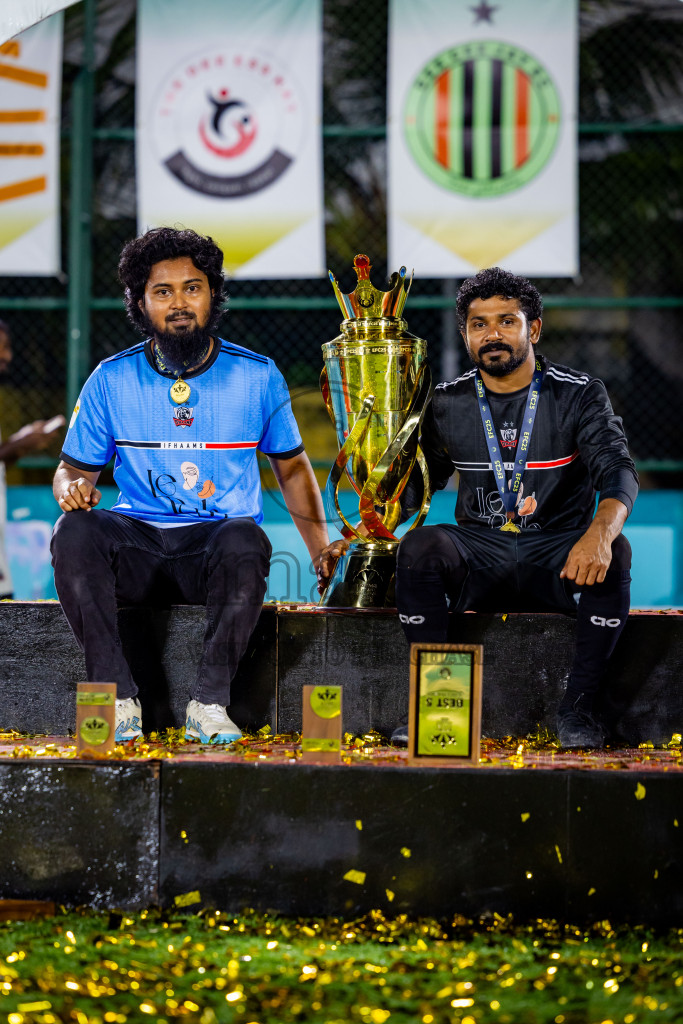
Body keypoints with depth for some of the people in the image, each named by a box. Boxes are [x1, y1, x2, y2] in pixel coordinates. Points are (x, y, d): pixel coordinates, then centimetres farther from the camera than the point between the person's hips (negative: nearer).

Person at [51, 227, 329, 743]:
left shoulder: (257, 377, 5)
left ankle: (209, 702, -31)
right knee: (74, 532, -31)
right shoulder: (111, 380, 5)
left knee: (246, 541, -37)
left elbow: (291, 466, 18)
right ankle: (117, 698, -30)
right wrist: (73, 490, -13)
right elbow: (72, 471, 13)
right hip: (138, 545, 1)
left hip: (218, 549, -1)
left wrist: (324, 553, 8)